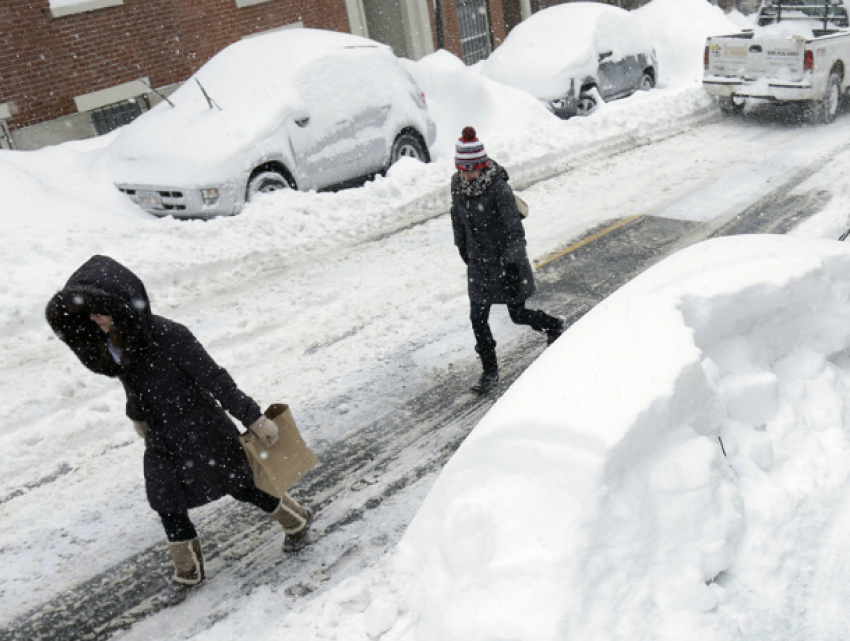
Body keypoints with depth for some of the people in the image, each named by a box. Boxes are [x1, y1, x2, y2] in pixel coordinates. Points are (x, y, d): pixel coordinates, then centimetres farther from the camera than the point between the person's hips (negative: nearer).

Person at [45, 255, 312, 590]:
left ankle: (297, 519, 38)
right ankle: (188, 568, 37)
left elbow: (215, 380, -25)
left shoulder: (168, 336, -30)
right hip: (161, 438, 6)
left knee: (242, 487, 11)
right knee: (167, 506, 12)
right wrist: (137, 414, 29)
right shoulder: (104, 343, -7)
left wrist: (254, 419, -19)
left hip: (202, 432, -6)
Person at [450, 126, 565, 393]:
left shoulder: (499, 188, -22)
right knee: (478, 319, 3)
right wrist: (463, 249, 21)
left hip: (506, 261, -5)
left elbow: (514, 229, -21)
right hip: (479, 262, 5)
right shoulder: (458, 185, -3)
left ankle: (554, 325, 41)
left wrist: (513, 265, -23)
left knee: (518, 314, 9)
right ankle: (490, 371, 19)